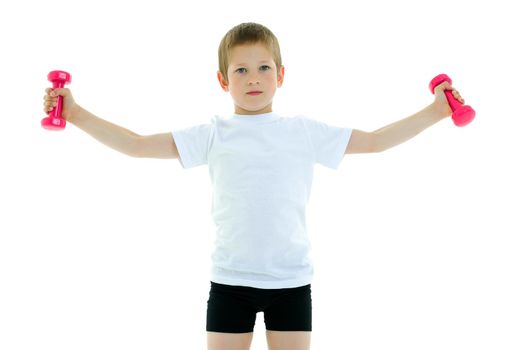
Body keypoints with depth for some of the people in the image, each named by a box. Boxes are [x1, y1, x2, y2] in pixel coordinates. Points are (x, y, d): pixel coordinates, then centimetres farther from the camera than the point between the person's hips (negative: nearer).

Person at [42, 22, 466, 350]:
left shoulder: (304, 131, 2)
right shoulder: (213, 134, 0)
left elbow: (374, 141, 8)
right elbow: (137, 145, 0)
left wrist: (433, 112, 4)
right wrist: (76, 114, -6)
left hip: (291, 279, 1)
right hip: (230, 279, 0)